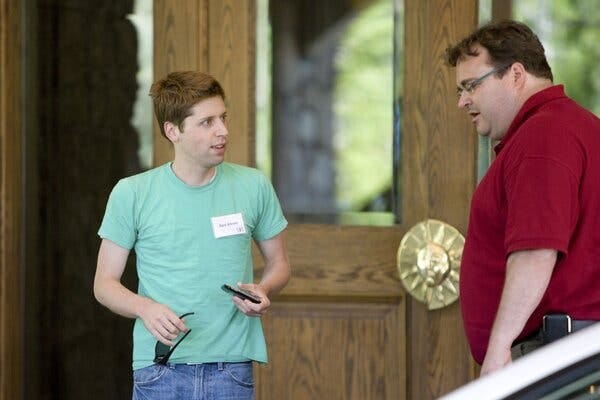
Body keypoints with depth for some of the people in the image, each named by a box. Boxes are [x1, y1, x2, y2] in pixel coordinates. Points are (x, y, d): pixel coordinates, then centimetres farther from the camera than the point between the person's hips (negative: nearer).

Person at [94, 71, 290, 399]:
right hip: (160, 369, -1)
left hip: (232, 370, 1)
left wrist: (263, 292, -6)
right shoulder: (131, 194, 0)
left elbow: (278, 263, 16)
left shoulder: (254, 187, 5)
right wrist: (144, 307, -17)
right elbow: (104, 283, 4)